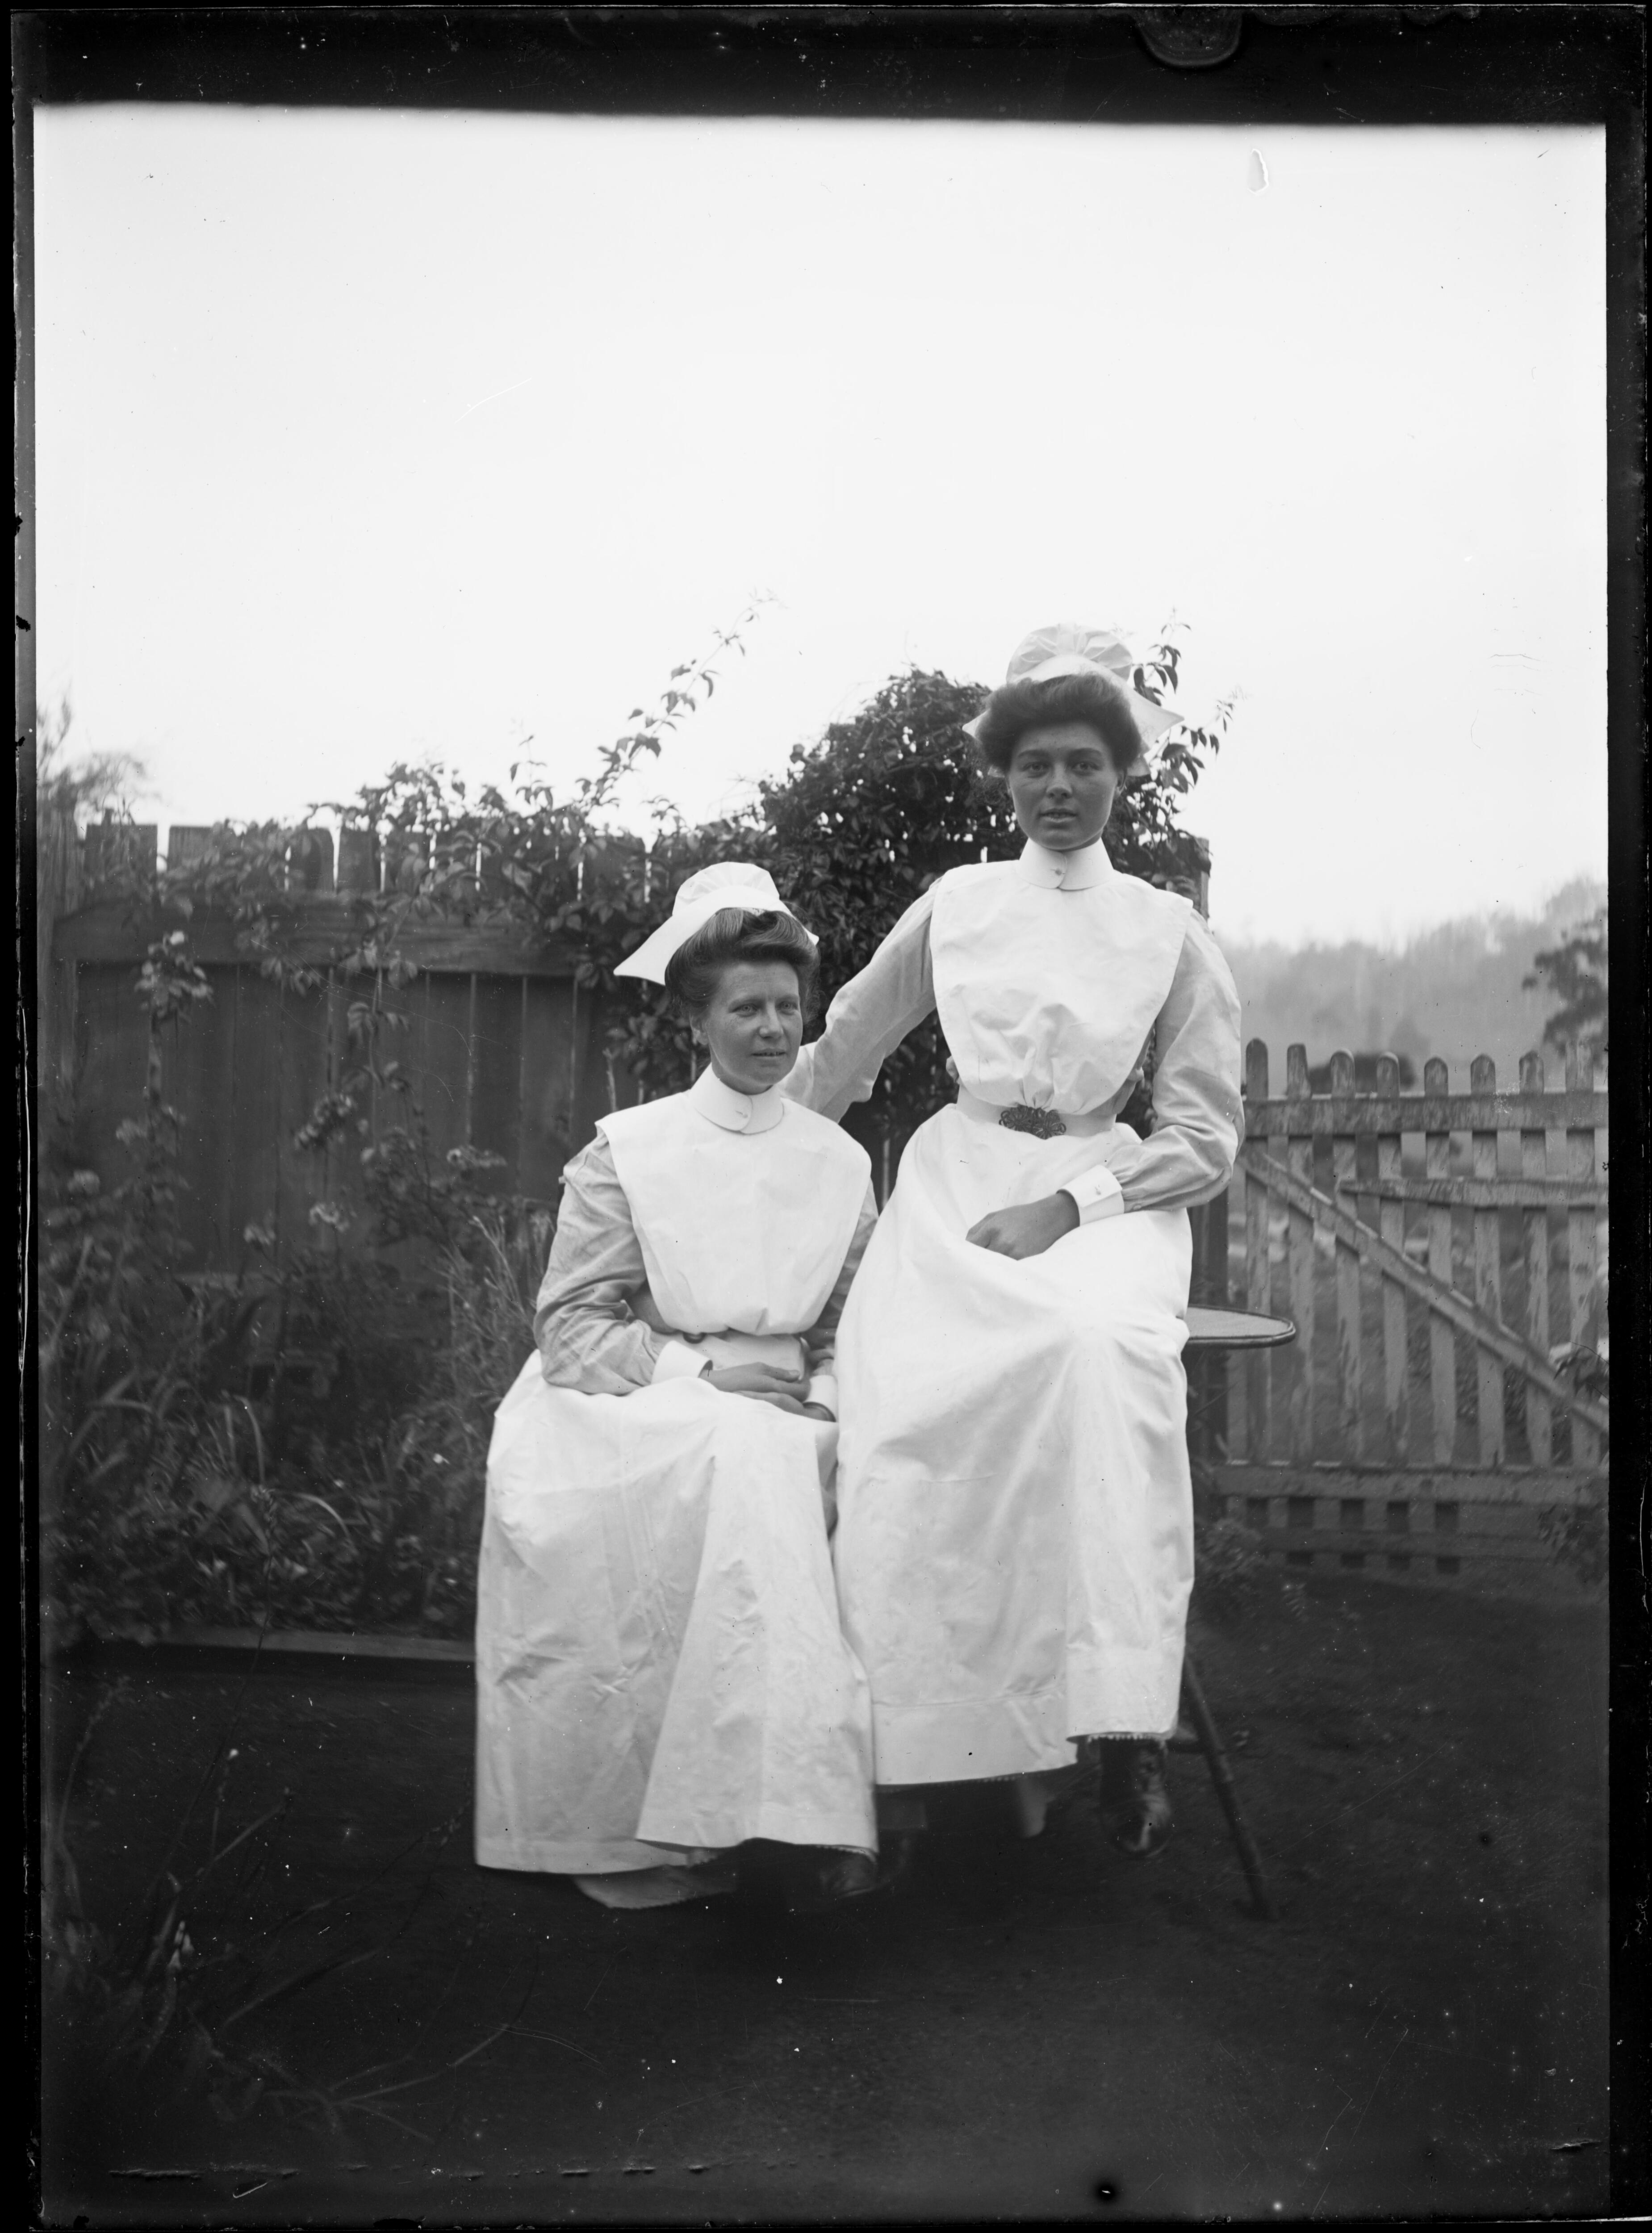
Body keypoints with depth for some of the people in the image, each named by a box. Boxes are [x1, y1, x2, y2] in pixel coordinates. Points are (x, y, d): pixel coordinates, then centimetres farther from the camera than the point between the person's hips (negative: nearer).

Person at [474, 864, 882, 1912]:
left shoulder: (842, 1162, 12)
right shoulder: (628, 1149, 2)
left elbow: (850, 1332, 14)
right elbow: (570, 1327, -1)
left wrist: (822, 1395, -8)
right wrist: (703, 1367, -13)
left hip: (782, 1423, 3)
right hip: (637, 1415, -3)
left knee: (803, 1458, -32)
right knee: (746, 1457, -35)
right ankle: (797, 1807, -37)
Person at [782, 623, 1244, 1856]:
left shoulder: (1170, 932, 8)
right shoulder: (953, 906, 12)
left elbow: (1205, 1138, 4)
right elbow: (838, 1056, 23)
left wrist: (1066, 1206, -10)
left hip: (1107, 1194, -1)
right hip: (957, 1180, 1)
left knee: (1105, 1344, -37)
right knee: (902, 1383, -30)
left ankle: (1117, 1715, -34)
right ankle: (904, 1740, -23)